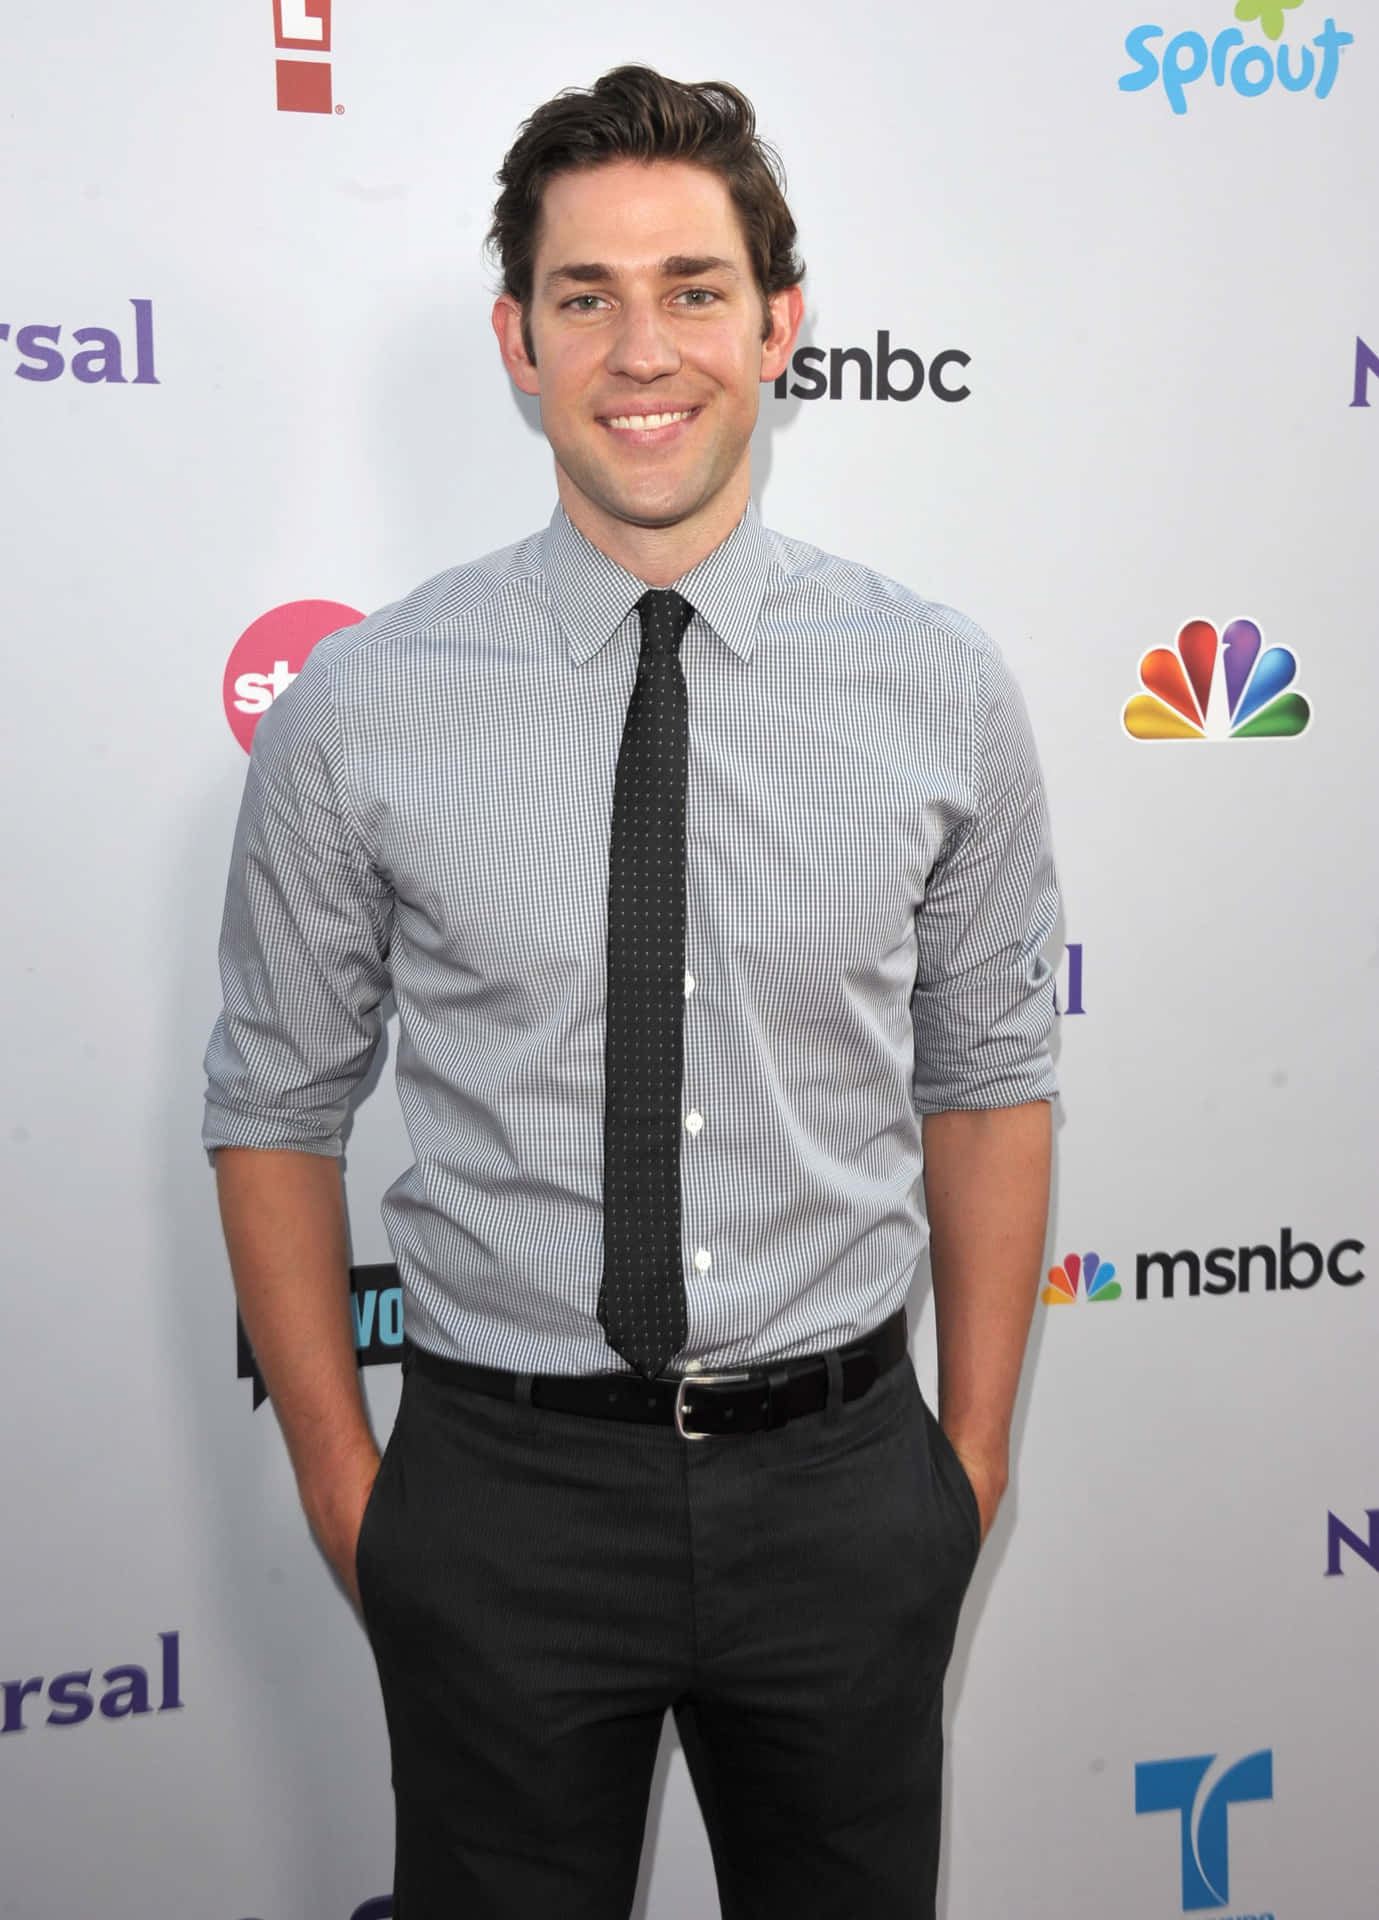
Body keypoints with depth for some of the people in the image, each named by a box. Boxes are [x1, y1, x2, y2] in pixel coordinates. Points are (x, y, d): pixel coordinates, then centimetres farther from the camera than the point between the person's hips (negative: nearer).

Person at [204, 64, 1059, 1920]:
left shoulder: (940, 690, -4)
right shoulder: (357, 711, -9)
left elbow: (989, 1081, 3)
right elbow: (274, 1112, 0)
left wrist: (975, 1449, 6)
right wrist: (343, 1486, 1)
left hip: (841, 1479, 2)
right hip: (504, 1486, -1)